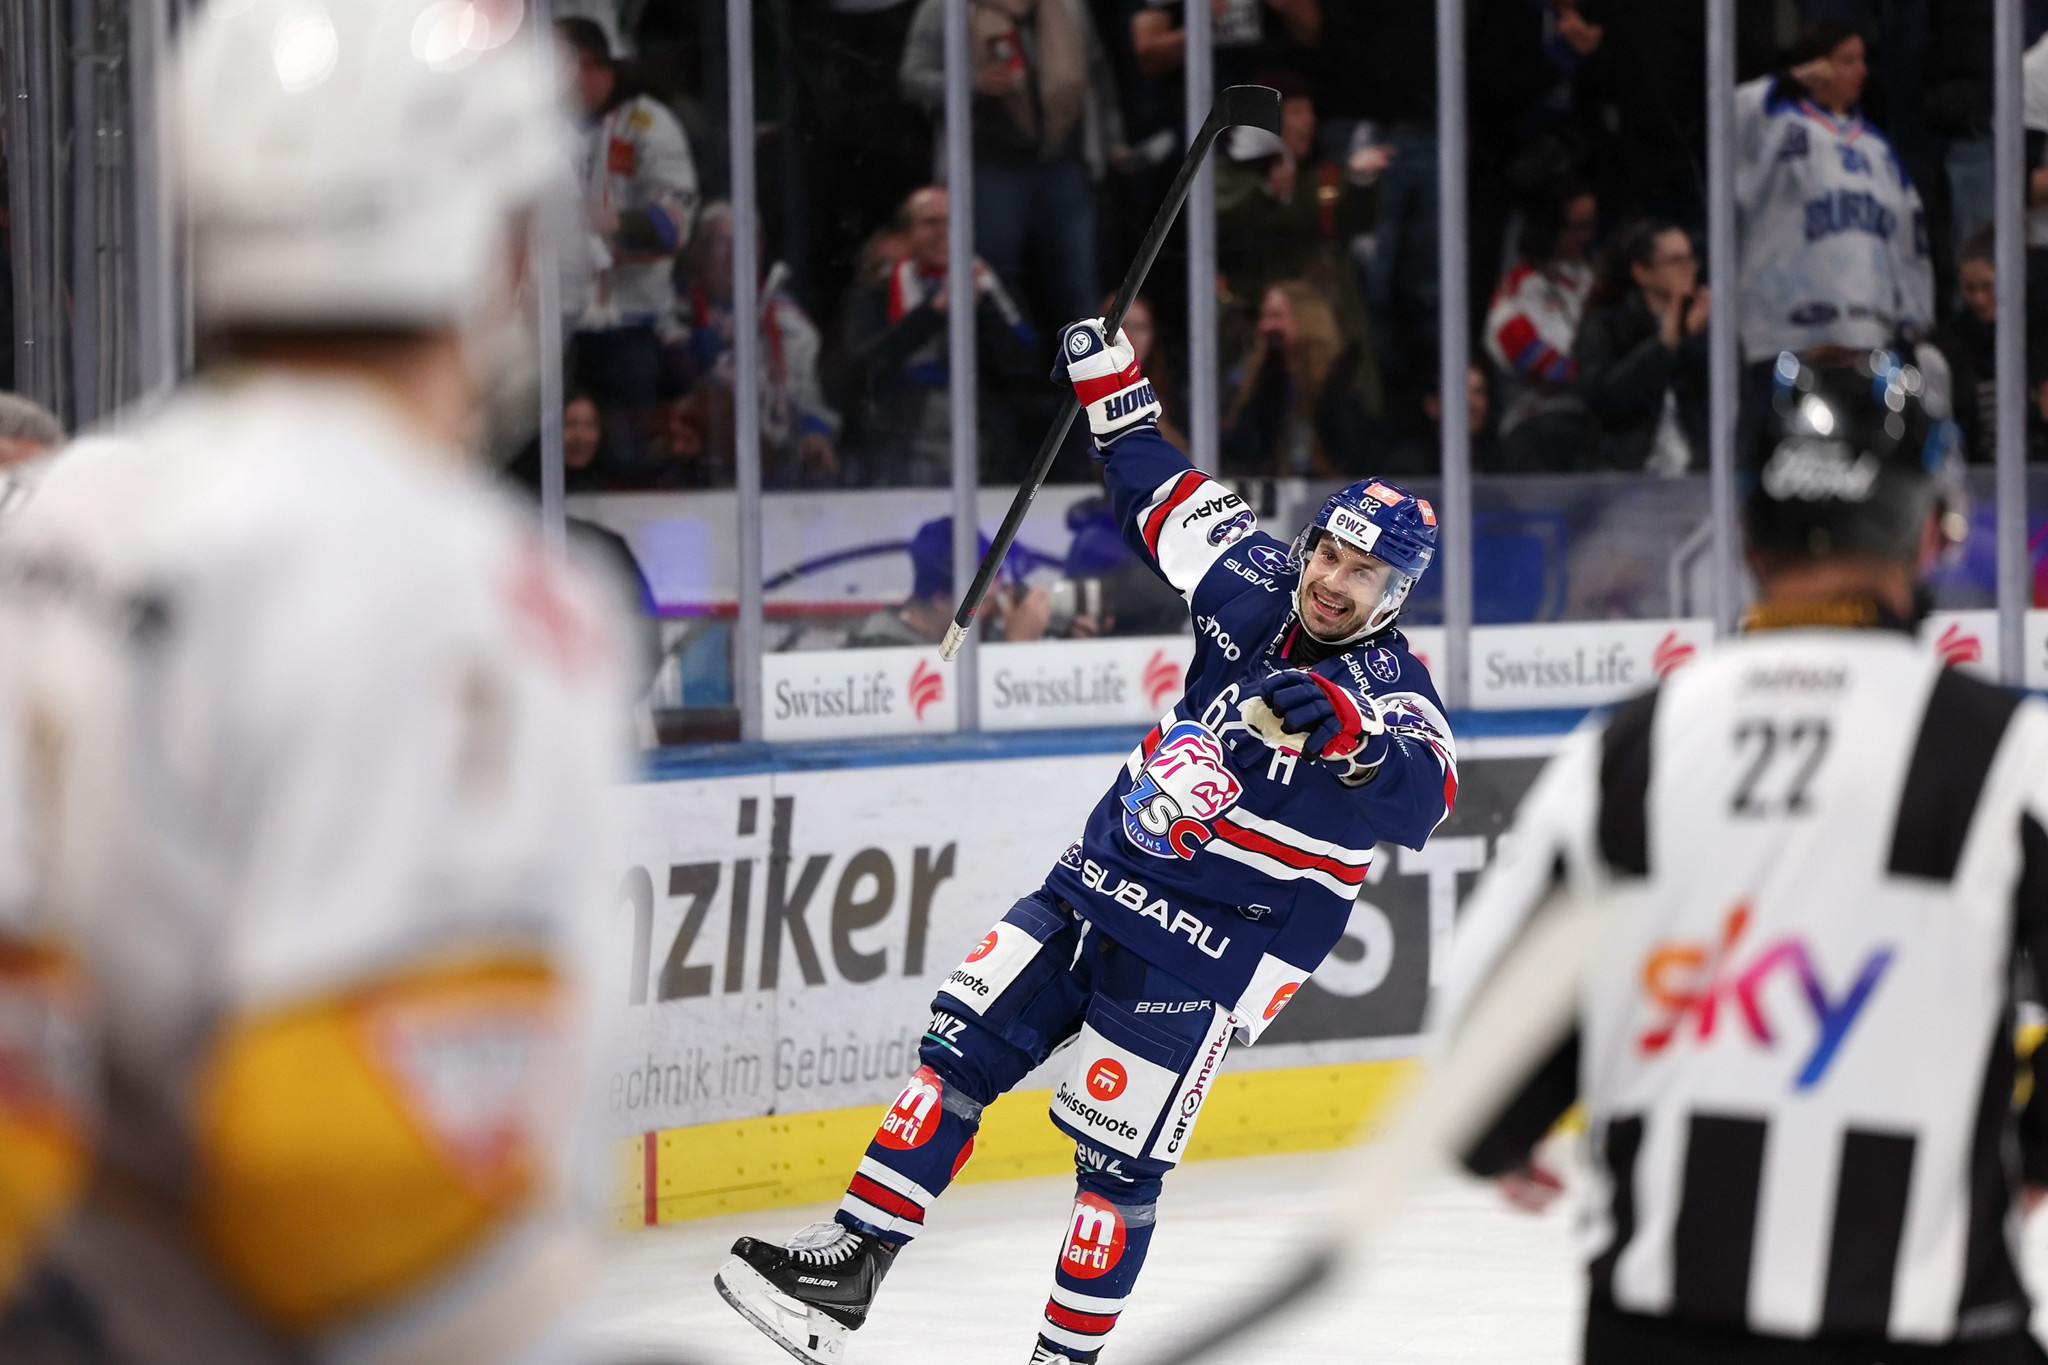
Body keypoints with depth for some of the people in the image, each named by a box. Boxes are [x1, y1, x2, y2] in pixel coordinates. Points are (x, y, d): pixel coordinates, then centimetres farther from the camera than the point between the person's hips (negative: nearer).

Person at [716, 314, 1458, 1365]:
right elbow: (1170, 500, 19)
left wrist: (1339, 726, -53)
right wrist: (1113, 392, 18)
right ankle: (844, 1269, 4)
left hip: (1212, 951, -6)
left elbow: (1419, 801, -37)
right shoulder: (1256, 590, 1)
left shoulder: (1390, 692, -16)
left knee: (1118, 1158, -5)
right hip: (1103, 878, 6)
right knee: (961, 1053, 1)